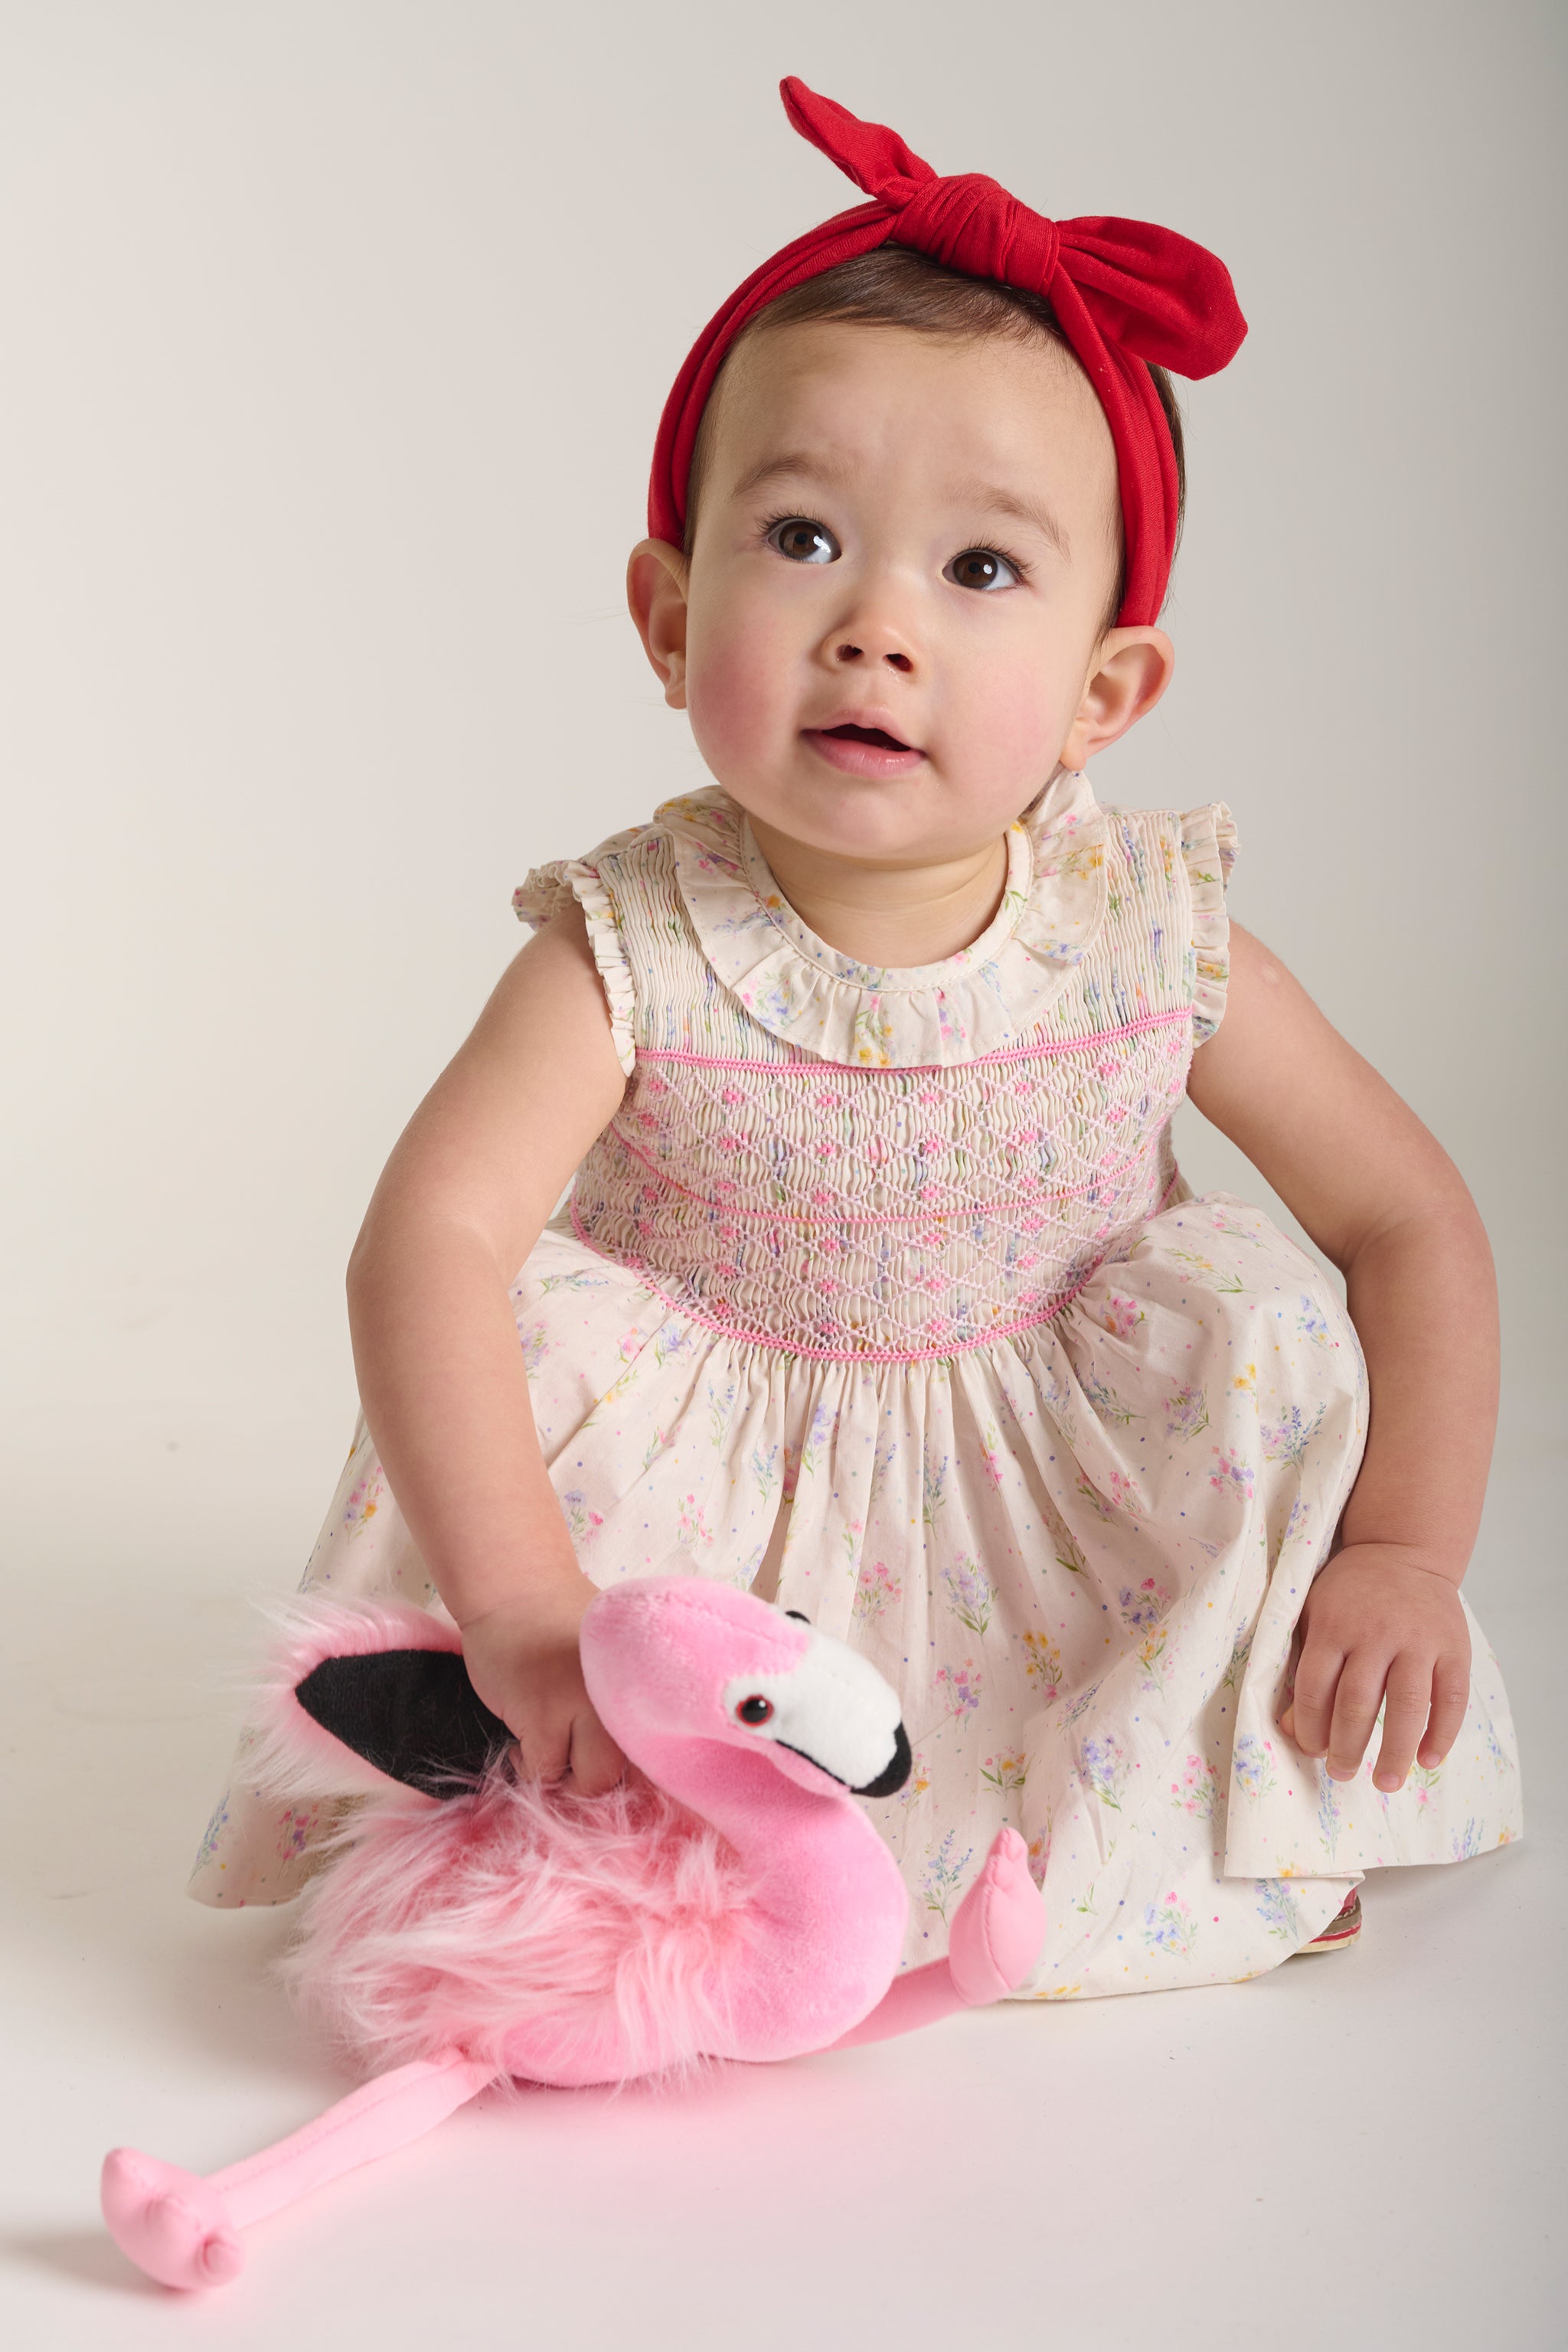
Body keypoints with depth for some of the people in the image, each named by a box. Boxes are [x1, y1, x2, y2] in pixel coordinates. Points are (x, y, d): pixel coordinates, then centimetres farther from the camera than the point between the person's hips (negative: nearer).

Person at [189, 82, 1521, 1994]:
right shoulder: (633, 953, -20)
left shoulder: (1153, 944, -15)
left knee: (1260, 1320, -19)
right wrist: (522, 1607, -45)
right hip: (713, 1503, -1)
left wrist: (1404, 1552, -17)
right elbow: (426, 1240, -32)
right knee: (545, 1336, -24)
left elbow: (1410, 1220, -6)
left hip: (1060, 1516, 2)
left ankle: (1249, 1829, -3)